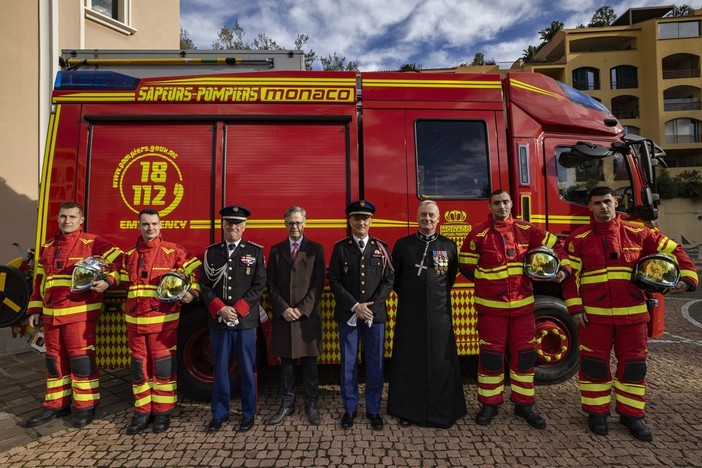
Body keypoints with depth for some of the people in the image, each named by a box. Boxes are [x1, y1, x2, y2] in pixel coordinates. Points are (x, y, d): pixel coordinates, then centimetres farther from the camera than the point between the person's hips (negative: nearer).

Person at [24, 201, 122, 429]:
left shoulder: (92, 243, -4)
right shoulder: (47, 248, 16)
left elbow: (119, 260, -9)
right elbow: (39, 281, 20)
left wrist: (108, 280, -22)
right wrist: (35, 309, 15)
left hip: (80, 313, -6)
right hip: (51, 314, 7)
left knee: (82, 358, -1)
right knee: (55, 359, 14)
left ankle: (85, 406, 10)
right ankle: (56, 405, 27)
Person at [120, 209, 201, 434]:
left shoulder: (173, 251, -4)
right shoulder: (129, 255, 11)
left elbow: (197, 270, -2)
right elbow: (125, 285, 21)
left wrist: (191, 293, -13)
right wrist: (128, 309, 15)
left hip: (163, 320, -4)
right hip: (135, 321, 5)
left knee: (163, 365, 3)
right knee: (139, 367, 11)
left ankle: (162, 412, 17)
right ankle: (142, 412, 24)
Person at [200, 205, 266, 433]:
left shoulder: (255, 251, 1)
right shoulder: (211, 252, 7)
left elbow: (259, 285, -4)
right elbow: (204, 285, 3)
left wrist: (237, 309, -12)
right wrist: (220, 309, -11)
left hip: (246, 321, -2)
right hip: (218, 321, 2)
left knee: (247, 369, 8)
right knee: (220, 369, 12)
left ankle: (248, 414, 24)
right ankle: (219, 413, 28)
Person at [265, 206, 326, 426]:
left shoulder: (316, 249, 3)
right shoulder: (276, 250, 9)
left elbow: (318, 283, -4)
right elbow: (271, 283, 5)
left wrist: (302, 309, -11)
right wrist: (283, 309, -7)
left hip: (308, 315, -2)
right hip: (282, 315, 2)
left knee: (309, 361, 6)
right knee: (286, 361, 9)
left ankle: (311, 405, 19)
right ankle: (287, 405, 21)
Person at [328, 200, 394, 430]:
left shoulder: (381, 247, 5)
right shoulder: (340, 247, 2)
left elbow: (388, 280, 0)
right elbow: (334, 281, -3)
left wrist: (372, 306, -11)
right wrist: (355, 306, -13)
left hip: (376, 315, 1)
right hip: (347, 315, 0)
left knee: (375, 364, 8)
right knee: (348, 364, 9)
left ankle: (373, 409, 25)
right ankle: (350, 408, 26)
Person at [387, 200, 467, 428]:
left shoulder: (449, 246, 4)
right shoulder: (403, 245, 2)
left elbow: (451, 277, 15)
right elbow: (395, 277, 10)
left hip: (439, 313, 1)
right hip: (409, 313, 0)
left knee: (440, 360, 7)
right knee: (408, 360, 7)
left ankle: (441, 410, 23)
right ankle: (407, 409, 21)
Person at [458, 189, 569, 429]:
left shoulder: (526, 230, 3)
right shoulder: (478, 234, -6)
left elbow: (555, 246, 13)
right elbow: (466, 265, -1)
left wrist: (562, 268, 0)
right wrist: (488, 280, -1)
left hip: (523, 303, 3)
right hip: (491, 305, -3)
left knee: (524, 353, 10)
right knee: (491, 354, 5)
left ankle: (524, 404, 27)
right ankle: (489, 404, 21)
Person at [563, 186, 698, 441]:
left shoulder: (638, 233, 3)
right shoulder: (579, 238, -2)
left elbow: (674, 251, 11)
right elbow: (570, 275, -3)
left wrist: (687, 276, -5)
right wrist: (575, 307, -9)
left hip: (632, 314, 2)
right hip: (594, 314, -2)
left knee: (633, 364, 12)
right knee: (594, 364, 6)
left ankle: (631, 414, 29)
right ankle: (596, 412, 22)